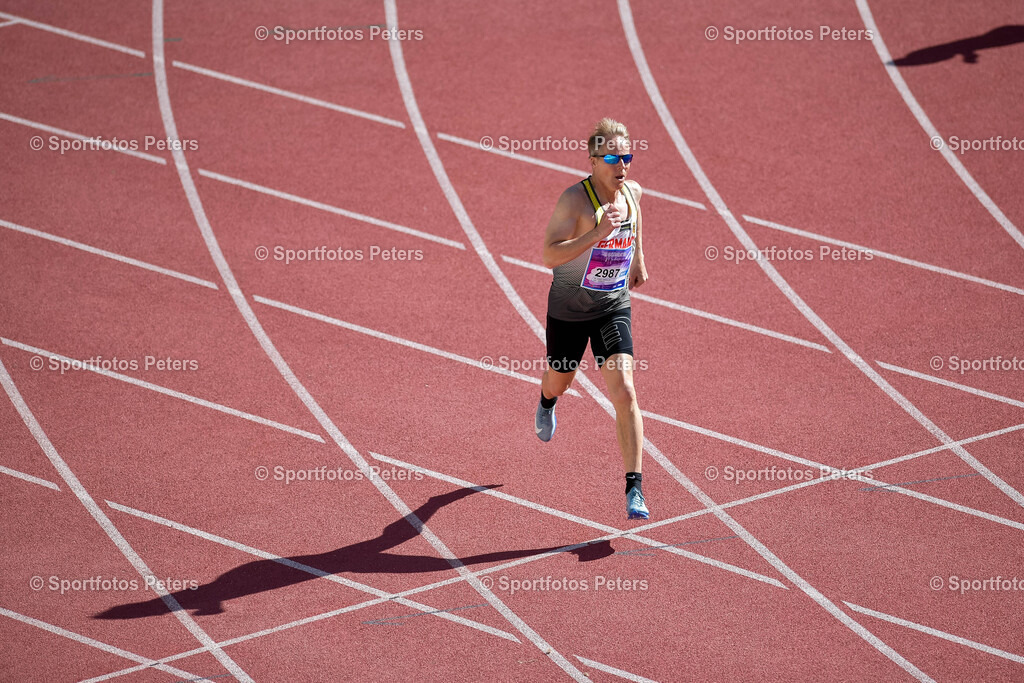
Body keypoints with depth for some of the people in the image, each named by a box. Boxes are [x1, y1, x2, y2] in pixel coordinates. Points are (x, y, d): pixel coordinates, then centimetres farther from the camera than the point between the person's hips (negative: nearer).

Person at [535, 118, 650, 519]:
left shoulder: (632, 192, -5)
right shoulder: (575, 199, -24)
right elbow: (550, 255, -33)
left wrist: (639, 258, 25)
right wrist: (598, 233, -43)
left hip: (614, 306, 2)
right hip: (568, 309, -2)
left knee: (624, 392, -15)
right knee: (559, 381, 23)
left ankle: (634, 489, -15)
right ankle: (547, 402, 64)